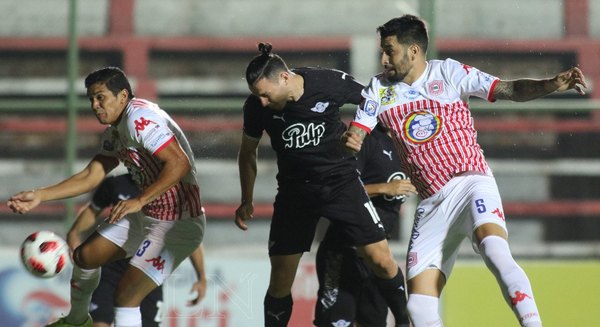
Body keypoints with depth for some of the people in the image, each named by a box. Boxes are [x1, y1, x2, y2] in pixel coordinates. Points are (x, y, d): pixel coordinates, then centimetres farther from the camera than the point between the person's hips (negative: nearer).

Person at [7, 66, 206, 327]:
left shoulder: (139, 118, -22)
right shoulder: (114, 133, 9)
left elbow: (179, 163, -31)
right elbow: (90, 177, 14)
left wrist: (139, 201, -35)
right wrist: (38, 196, 8)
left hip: (177, 224, -10)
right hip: (146, 215, 10)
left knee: (126, 294, -19)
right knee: (85, 256, 21)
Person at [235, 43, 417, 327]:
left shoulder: (330, 83, -20)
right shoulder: (256, 106, -13)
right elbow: (247, 152, 7)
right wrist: (247, 202, 11)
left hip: (341, 181, -2)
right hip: (295, 190, 2)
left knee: (381, 261, -9)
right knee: (280, 279, -2)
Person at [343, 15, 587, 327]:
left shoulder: (449, 73, -1)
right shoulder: (379, 88, 10)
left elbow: (510, 90, -7)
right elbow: (355, 134, 6)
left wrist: (552, 84, -26)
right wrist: (349, 140, -19)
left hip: (471, 183, -5)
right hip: (432, 204, 5)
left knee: (493, 247, -36)